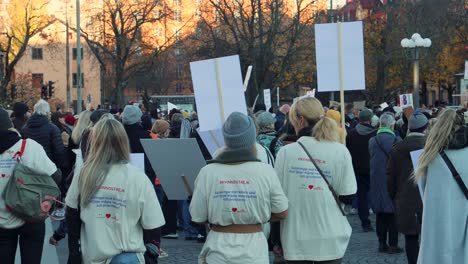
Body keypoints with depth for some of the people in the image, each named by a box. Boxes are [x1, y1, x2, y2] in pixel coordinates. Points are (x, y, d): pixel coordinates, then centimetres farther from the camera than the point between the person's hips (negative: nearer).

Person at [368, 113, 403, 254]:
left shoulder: (372, 141, -3)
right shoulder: (396, 141, -13)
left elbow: (371, 158, 6)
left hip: (377, 182, 3)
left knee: (380, 214, 12)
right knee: (393, 214, 5)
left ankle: (382, 243, 16)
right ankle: (393, 245, 7)